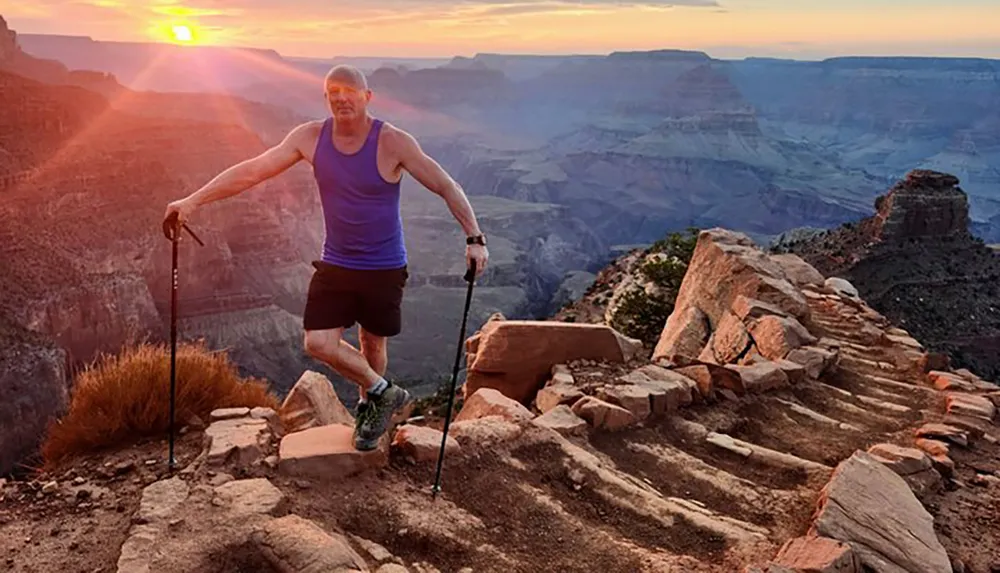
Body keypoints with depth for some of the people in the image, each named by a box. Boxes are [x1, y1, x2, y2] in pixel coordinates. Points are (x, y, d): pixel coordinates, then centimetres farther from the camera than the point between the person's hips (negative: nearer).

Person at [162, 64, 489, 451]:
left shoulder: (392, 142, -17)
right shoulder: (310, 137, -7)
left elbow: (447, 187, -14)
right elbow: (252, 170, -6)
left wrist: (474, 237, -23)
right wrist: (193, 201, -10)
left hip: (384, 268, -3)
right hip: (335, 264, 3)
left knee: (372, 343, 11)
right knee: (319, 343, -6)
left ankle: (369, 407, 39)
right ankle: (384, 393, 16)